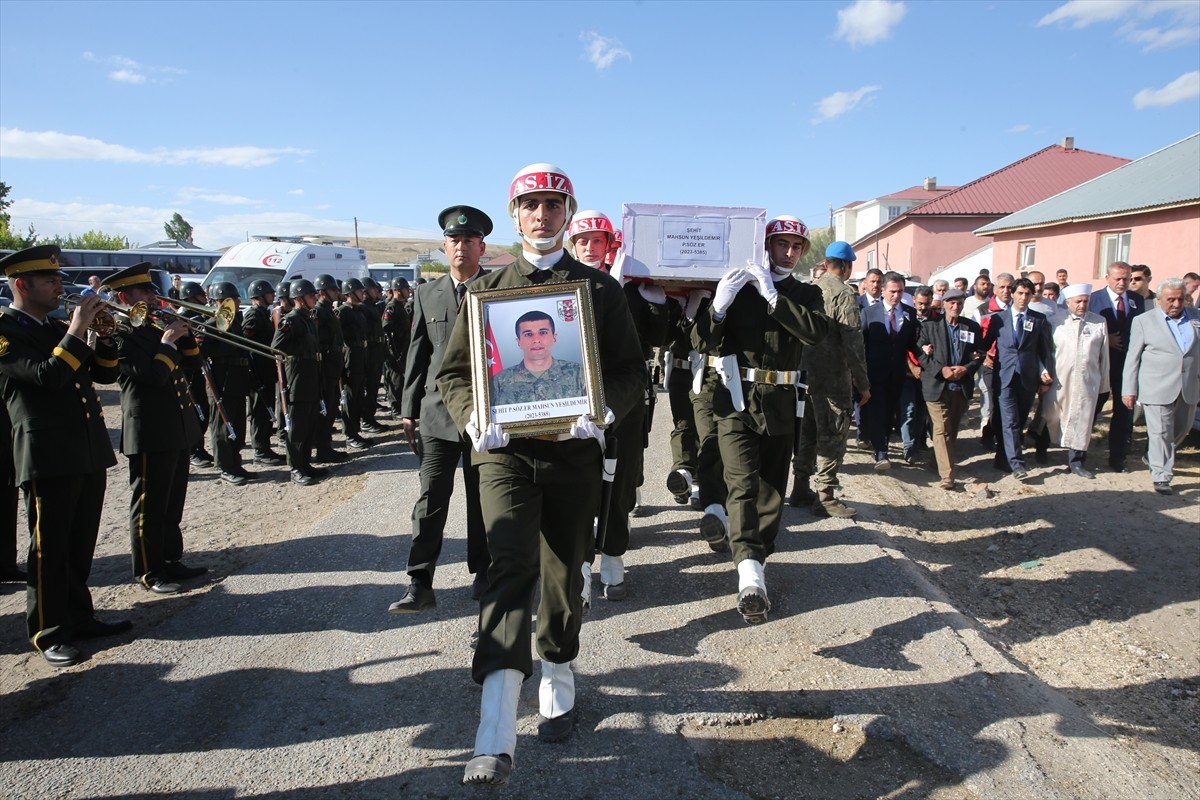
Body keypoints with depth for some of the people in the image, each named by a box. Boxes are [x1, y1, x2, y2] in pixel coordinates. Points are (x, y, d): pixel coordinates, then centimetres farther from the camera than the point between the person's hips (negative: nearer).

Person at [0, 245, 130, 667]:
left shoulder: (58, 329, 16)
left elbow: (105, 373, 13)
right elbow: (48, 376, -22)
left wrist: (103, 334, -1)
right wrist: (77, 330, -19)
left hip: (90, 452, 7)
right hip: (48, 457, -7)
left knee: (81, 545, 15)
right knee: (50, 548, 3)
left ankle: (79, 616, 28)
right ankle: (48, 633, 14)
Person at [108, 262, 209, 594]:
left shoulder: (156, 327, 14)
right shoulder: (119, 334, -11)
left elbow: (192, 359, 15)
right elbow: (153, 374, -23)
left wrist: (183, 334, 0)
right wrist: (167, 341, -14)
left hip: (178, 428, 8)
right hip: (149, 432, -8)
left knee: (173, 504, 16)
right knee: (149, 505, 2)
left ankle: (171, 560, 27)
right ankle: (148, 572, 12)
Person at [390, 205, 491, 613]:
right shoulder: (427, 296, 9)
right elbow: (417, 355, 9)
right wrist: (408, 410, 6)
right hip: (437, 411, 2)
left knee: (482, 498, 10)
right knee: (430, 499, -1)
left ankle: (483, 572, 25)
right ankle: (420, 584, 4)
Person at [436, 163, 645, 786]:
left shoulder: (600, 288, 6)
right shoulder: (488, 288, 8)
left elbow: (632, 369, 4)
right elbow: (452, 370, 9)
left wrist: (603, 409, -18)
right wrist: (473, 419, -12)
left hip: (573, 452, 1)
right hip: (504, 451, -1)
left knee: (563, 573, 14)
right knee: (510, 567, -15)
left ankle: (557, 678, 40)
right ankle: (495, 738, -16)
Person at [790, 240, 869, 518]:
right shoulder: (843, 293, -13)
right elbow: (853, 343, -17)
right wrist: (863, 383, -11)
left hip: (807, 374, 7)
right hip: (833, 378, -7)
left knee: (807, 432, 15)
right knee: (832, 437, 0)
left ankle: (800, 490, 24)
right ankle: (825, 497, 6)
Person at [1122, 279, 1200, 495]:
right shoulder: (1144, 321, -2)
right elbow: (1133, 358, -1)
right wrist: (1129, 390, -4)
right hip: (1157, 388, -4)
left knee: (1182, 428, 17)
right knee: (1160, 433, -4)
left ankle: (1152, 458, 38)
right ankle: (1161, 477, 4)